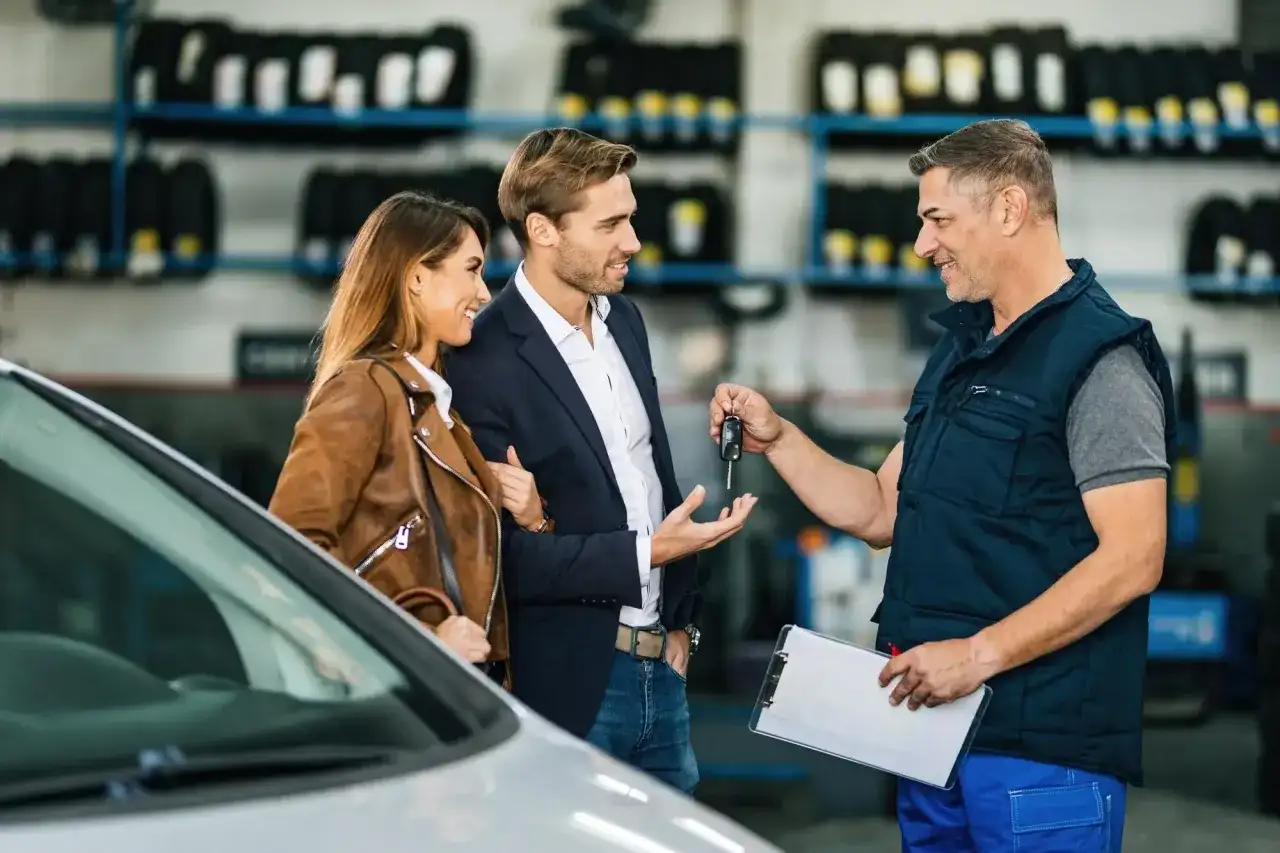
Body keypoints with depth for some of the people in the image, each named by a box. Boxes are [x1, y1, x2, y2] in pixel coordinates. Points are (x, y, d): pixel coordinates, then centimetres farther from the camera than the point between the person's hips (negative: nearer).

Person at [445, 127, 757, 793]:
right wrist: (647, 553, -19)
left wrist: (680, 619, 16)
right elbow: (503, 551, -16)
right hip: (568, 685, -7)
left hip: (658, 667, 7)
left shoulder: (623, 319, 10)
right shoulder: (484, 362, -15)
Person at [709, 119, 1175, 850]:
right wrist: (776, 438, 7)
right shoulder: (963, 350, 16)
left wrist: (981, 653, -22)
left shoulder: (1100, 358, -12)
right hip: (932, 723, 8)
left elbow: (1132, 559, -19)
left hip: (1041, 743, -8)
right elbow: (882, 513, 20)